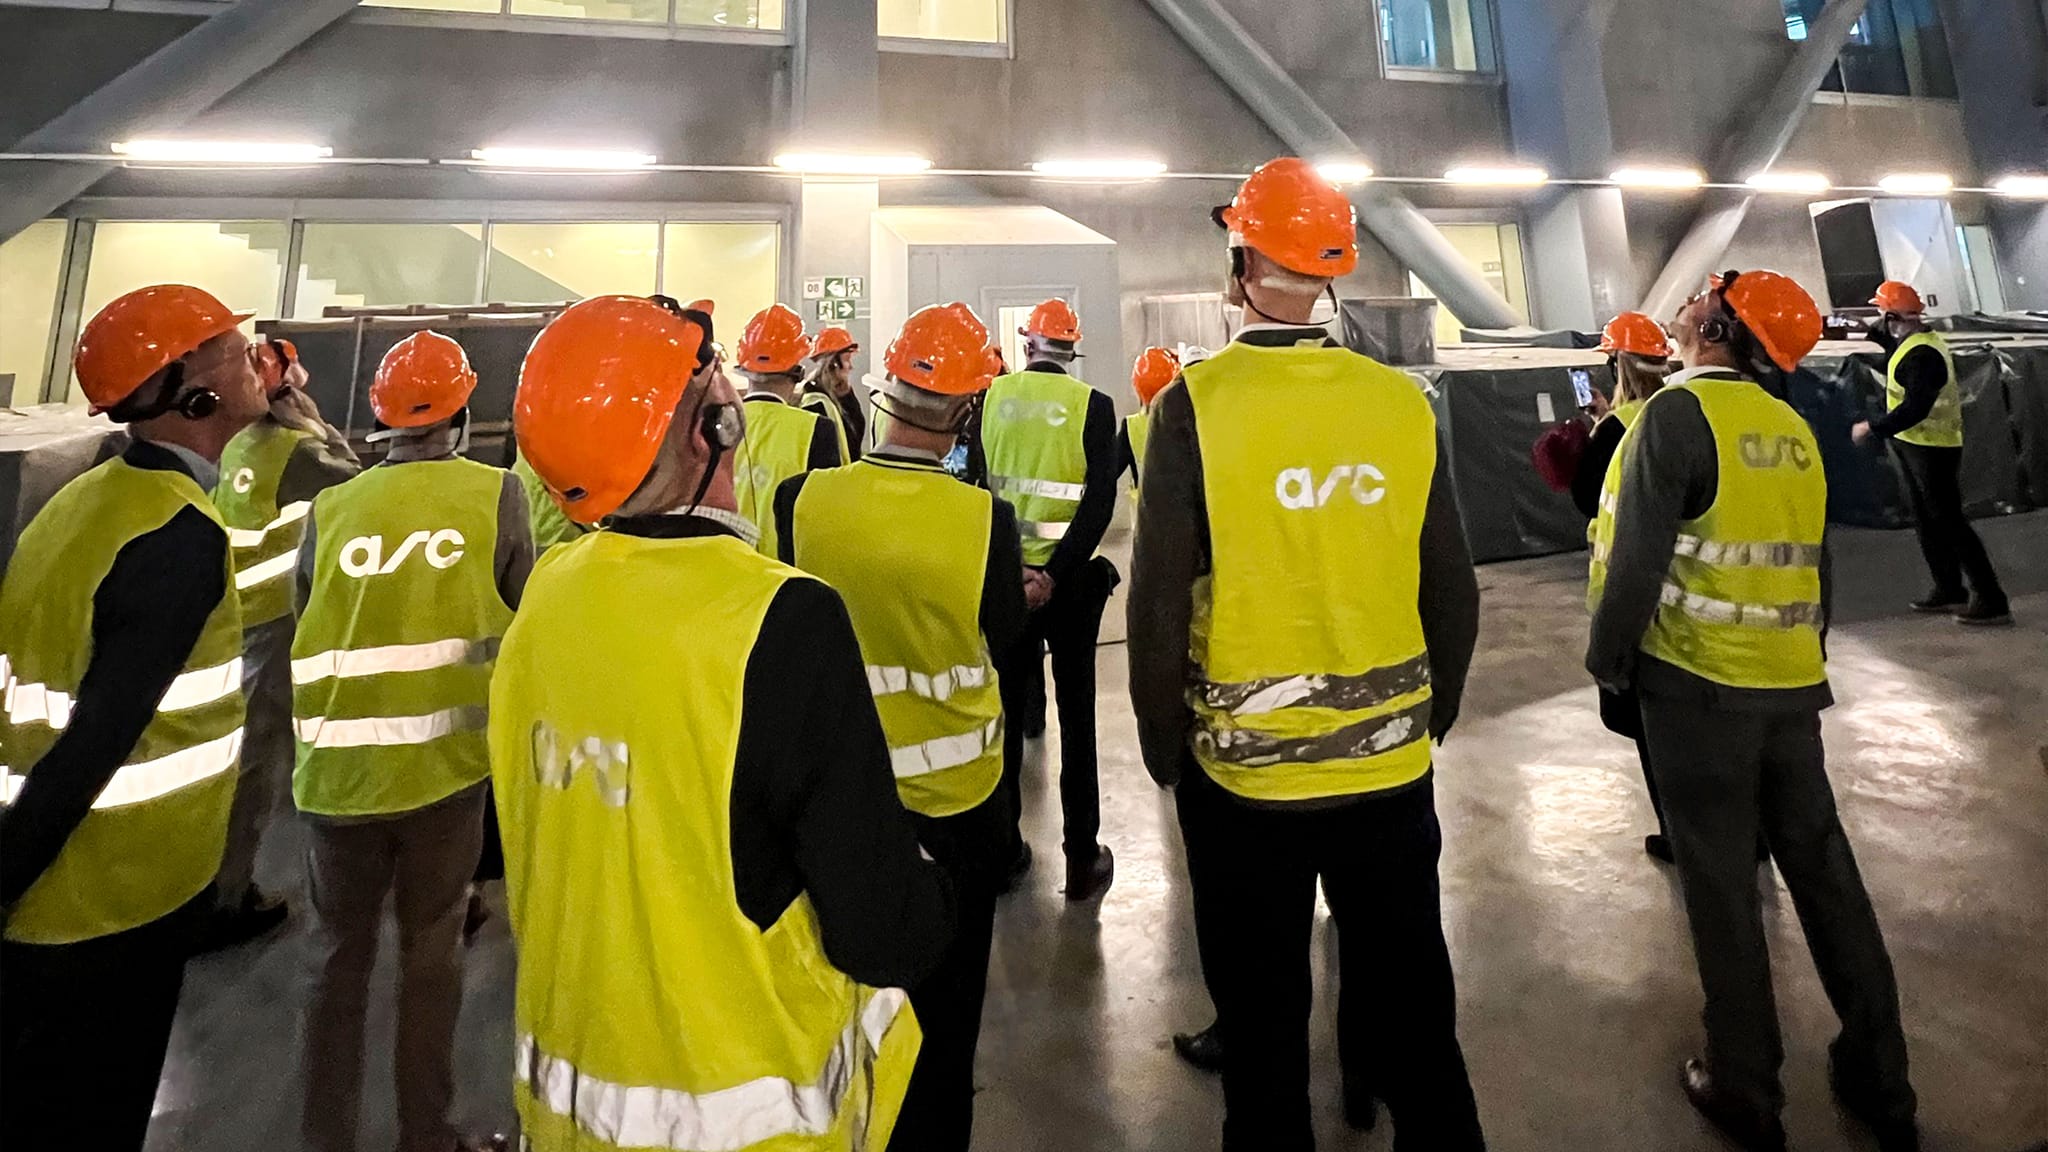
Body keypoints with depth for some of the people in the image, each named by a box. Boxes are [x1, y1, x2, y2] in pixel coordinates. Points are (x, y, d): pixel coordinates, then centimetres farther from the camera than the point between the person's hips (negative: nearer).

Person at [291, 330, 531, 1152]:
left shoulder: (329, 510, -1)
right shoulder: (496, 494, -6)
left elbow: (306, 631, 8)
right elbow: (519, 619, -1)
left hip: (338, 770, 2)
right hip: (447, 762, -1)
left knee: (338, 958, 19)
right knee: (430, 952, 15)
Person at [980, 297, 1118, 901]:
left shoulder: (990, 396, 0)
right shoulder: (1092, 404, -6)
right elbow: (1100, 500, -16)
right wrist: (1055, 573, -18)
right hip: (1069, 576, -2)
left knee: (1007, 704, 14)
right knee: (1075, 711, 8)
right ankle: (1082, 857, 15)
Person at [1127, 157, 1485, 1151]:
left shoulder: (1198, 402, -13)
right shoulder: (1405, 402, -4)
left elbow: (1160, 601, -14)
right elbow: (1453, 596, 1)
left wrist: (1164, 749, 0)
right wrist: (1427, 720, 16)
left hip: (1245, 771, -3)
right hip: (1394, 768, 3)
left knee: (1264, 1022, 17)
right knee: (1412, 1005, 22)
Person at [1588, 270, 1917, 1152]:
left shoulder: (1679, 411, -12)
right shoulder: (1795, 429, 10)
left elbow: (1639, 555, -18)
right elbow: (1817, 564, 15)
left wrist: (1608, 658, -5)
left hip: (1697, 684, -6)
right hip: (1792, 684, 7)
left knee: (1721, 886, 5)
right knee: (1823, 868, 16)